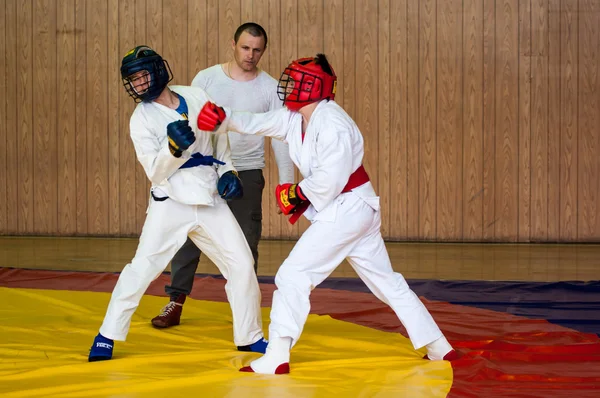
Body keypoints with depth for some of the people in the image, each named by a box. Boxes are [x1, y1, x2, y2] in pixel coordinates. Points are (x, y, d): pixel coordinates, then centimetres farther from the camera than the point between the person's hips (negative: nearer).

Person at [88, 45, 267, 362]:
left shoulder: (197, 97, 2)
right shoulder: (141, 119, -7)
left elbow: (219, 138, 18)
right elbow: (156, 173, -14)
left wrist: (226, 171, 5)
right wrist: (174, 147, -30)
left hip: (211, 200, 3)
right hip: (170, 204, -3)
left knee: (241, 264, 3)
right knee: (142, 268, -8)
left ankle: (249, 337, 18)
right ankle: (108, 336, 6)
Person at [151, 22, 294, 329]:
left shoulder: (270, 89, -2)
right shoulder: (207, 79, -2)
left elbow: (280, 137, 0)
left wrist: (286, 181, -5)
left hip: (247, 174, 0)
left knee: (245, 243, 2)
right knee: (188, 235, 1)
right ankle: (175, 303, 10)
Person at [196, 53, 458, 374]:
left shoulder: (331, 123, -21)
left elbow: (328, 181, -25)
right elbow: (257, 124, 6)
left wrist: (296, 194, -10)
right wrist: (224, 119, -10)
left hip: (347, 208, -10)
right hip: (358, 211, 10)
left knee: (293, 275, -9)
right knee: (387, 281, 16)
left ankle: (276, 358, -8)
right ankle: (437, 346, 21)